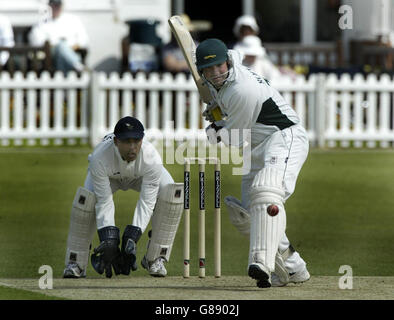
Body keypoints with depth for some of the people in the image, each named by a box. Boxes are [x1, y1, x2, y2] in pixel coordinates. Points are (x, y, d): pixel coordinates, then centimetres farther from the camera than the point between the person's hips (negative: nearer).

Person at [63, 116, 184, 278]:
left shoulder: (151, 157, -40)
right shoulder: (100, 157, -41)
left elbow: (147, 202, -34)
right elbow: (104, 202, -35)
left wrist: (131, 239, -40)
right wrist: (108, 241, -40)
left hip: (141, 176, 0)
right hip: (108, 176, 0)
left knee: (171, 195, -27)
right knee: (85, 199, -29)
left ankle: (155, 259, -15)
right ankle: (75, 264, -13)